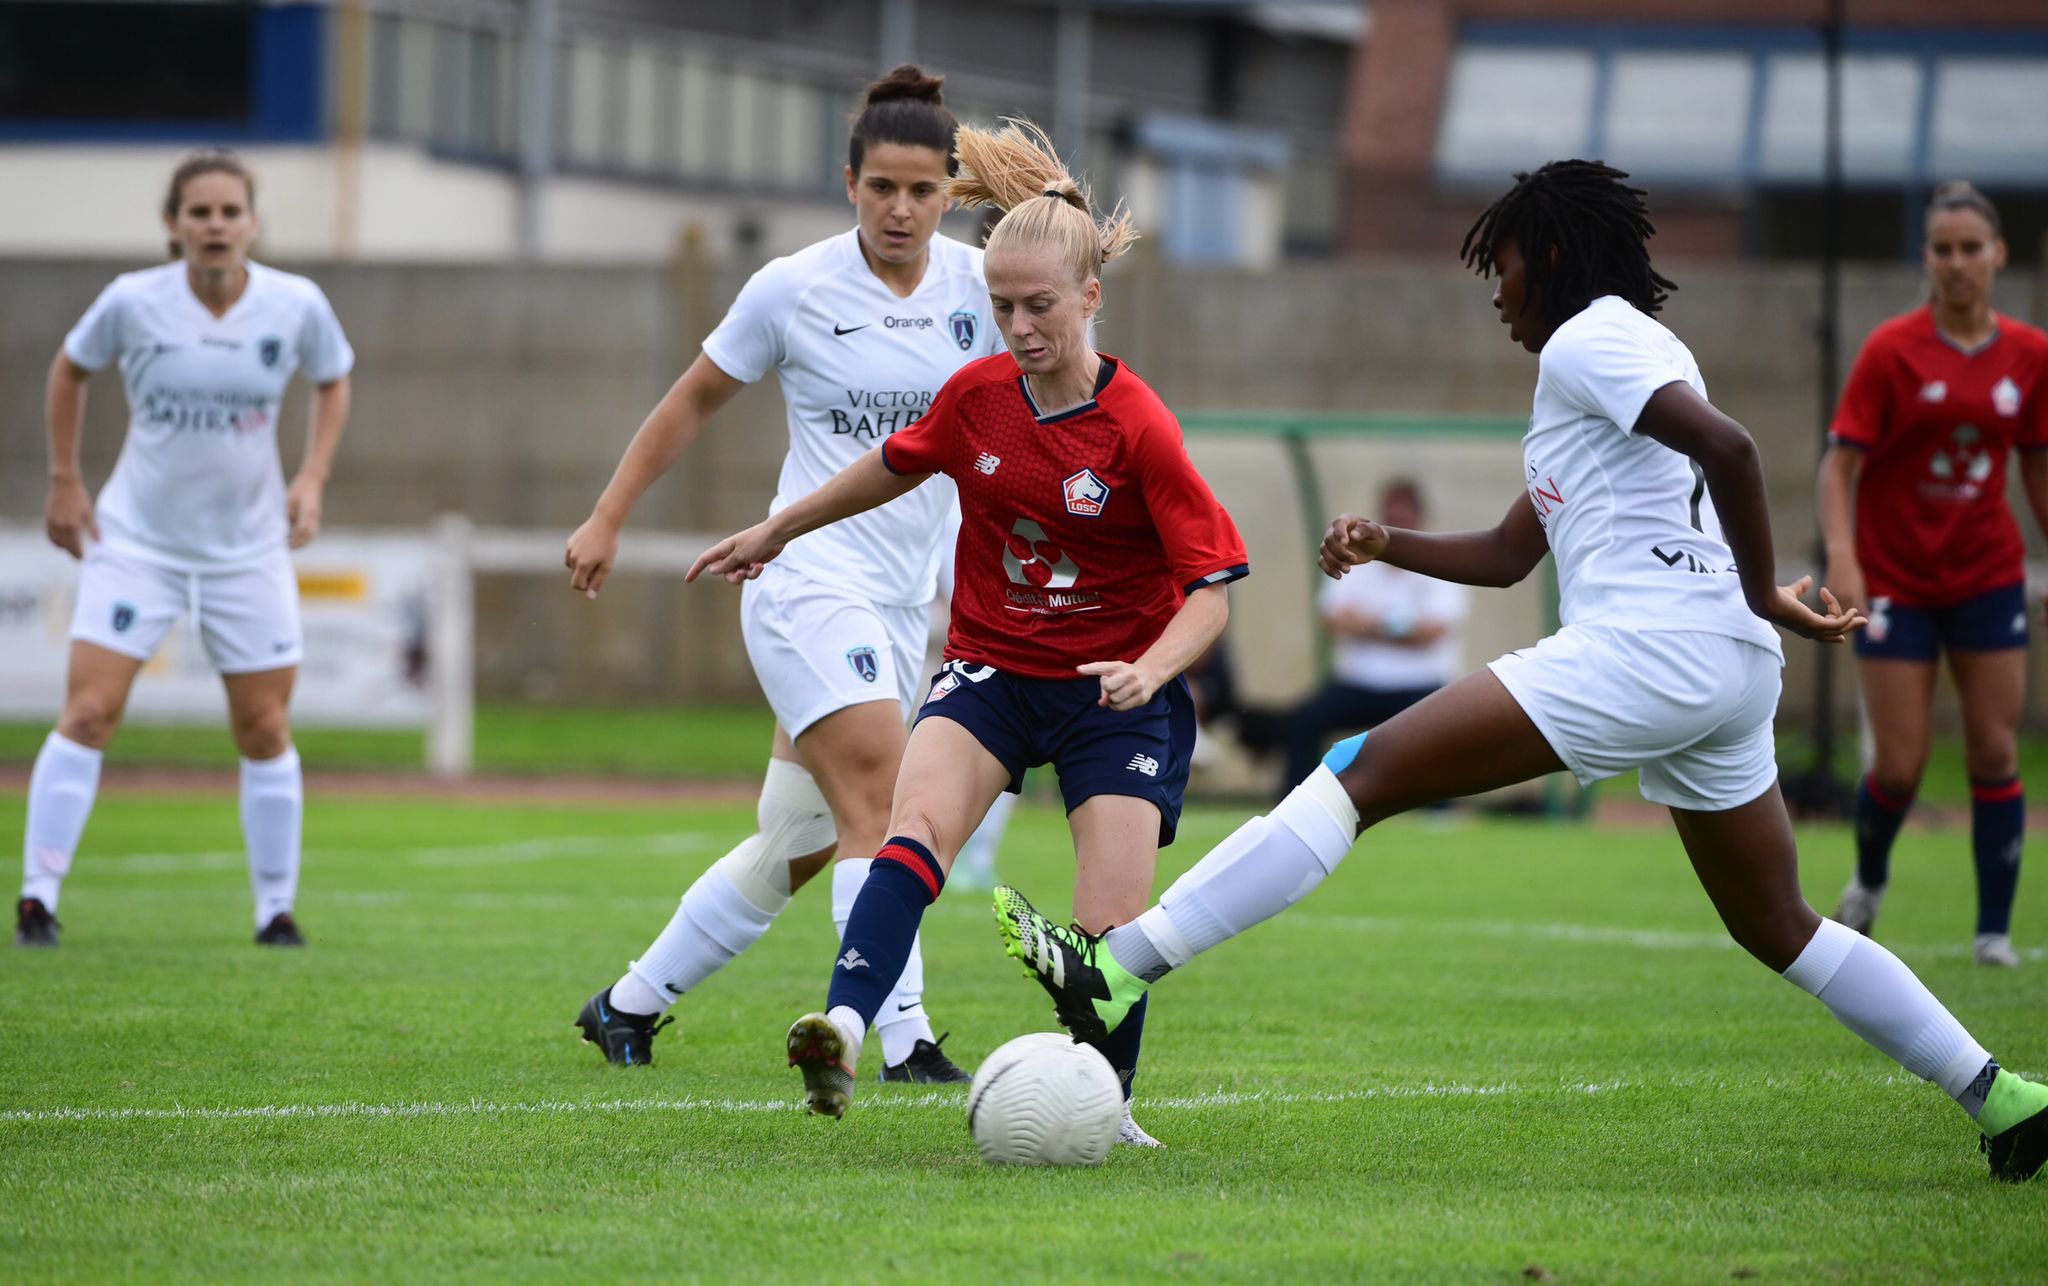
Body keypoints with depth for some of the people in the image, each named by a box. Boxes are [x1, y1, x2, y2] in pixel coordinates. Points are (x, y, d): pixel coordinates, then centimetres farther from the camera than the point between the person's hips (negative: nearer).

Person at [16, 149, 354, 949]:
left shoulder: (297, 306, -10)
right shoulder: (132, 303, -13)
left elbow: (332, 382, 10)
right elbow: (70, 369, 7)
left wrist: (313, 478, -2)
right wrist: (64, 481, 5)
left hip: (248, 547, 1)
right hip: (136, 538, -1)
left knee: (265, 733, 4)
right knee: (88, 712, -10)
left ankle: (276, 909, 17)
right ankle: (38, 898, -5)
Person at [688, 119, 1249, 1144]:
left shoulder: (1138, 431, -17)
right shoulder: (977, 395, -4)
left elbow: (1211, 589, -15)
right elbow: (897, 466, 18)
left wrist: (1151, 669, -34)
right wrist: (778, 530, 27)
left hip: (1114, 686, -3)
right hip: (991, 665, 3)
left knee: (1111, 924, -12)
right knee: (919, 819, -27)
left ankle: (1109, 1103, 15)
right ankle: (843, 1030, -44)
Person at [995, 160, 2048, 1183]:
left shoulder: (1586, 340, -1)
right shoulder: (1615, 359, 30)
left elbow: (1727, 447, -20)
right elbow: (1506, 556, 33)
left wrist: (1762, 596, -13)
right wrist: (1384, 545, 19)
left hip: (1644, 647, -10)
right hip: (1727, 677, 10)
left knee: (1367, 771, -13)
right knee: (1779, 932, 19)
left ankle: (1117, 971, -21)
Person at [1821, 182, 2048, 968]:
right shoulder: (1892, 351, -10)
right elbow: (1840, 462, -12)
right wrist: (1841, 555, -27)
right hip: (1895, 576, -3)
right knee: (1900, 765, -3)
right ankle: (1869, 879, 28)